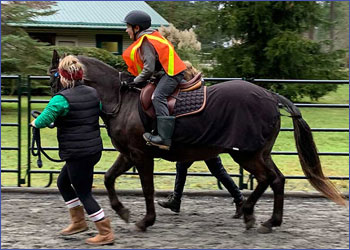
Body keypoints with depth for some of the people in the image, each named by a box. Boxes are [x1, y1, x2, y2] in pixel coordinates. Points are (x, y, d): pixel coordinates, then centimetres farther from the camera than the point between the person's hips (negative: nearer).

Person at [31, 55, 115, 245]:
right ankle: (78, 221, 31)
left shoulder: (61, 99, -19)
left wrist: (35, 122, 2)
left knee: (83, 193, 3)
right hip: (94, 149, 8)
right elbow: (99, 110, 23)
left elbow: (43, 121, -20)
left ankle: (106, 233, 6)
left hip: (76, 154, -8)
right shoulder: (93, 93, 5)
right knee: (63, 182, 25)